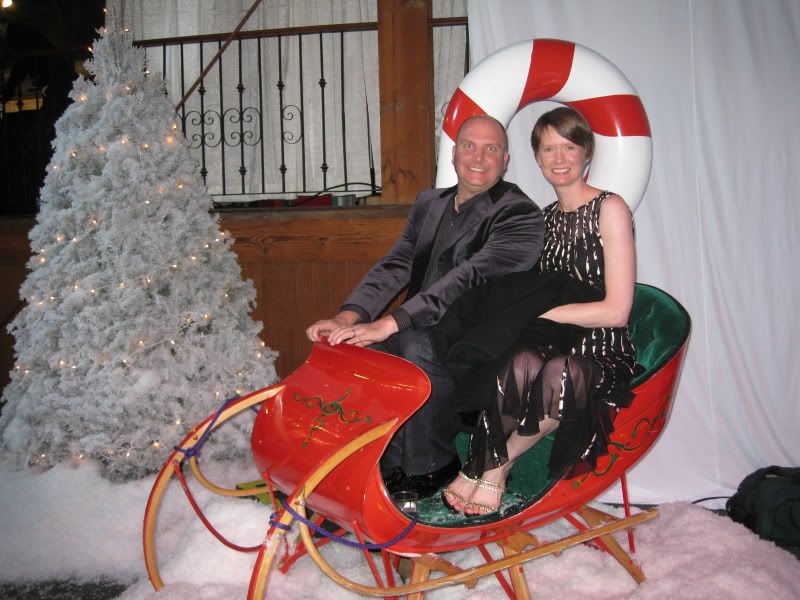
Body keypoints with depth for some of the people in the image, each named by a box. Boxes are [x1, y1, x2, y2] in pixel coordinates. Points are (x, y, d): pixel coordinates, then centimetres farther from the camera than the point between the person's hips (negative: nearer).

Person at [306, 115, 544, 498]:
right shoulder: (428, 204, 13)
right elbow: (394, 266, 2)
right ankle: (390, 464, -6)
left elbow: (469, 279, -24)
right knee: (355, 344, -16)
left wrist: (389, 324, -34)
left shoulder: (520, 215, -10)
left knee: (416, 344, -32)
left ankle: (432, 470, -13)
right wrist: (347, 317, -17)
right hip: (424, 334, 6)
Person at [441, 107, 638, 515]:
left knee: (560, 373, -39)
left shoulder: (609, 209, -4)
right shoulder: (545, 218, 16)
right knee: (522, 361, -34)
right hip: (554, 344, 4)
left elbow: (616, 310, -12)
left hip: (601, 355, -3)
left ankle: (493, 463, -16)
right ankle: (489, 470, -21)